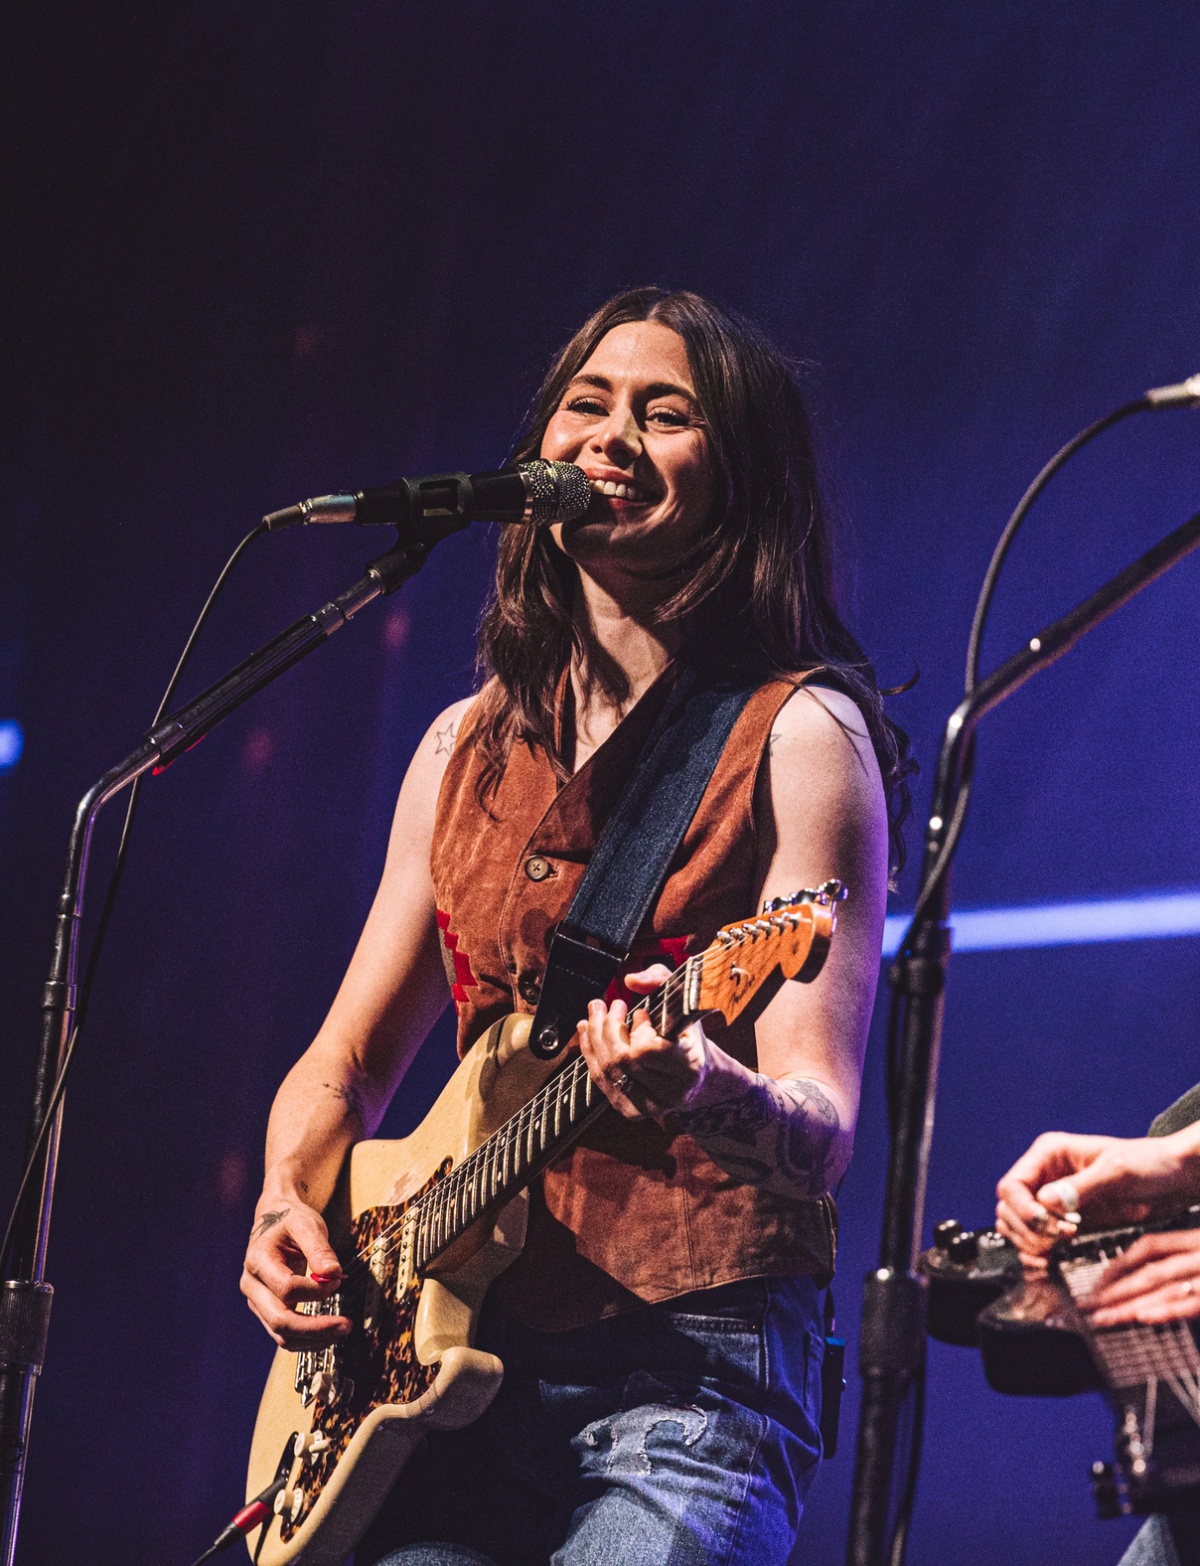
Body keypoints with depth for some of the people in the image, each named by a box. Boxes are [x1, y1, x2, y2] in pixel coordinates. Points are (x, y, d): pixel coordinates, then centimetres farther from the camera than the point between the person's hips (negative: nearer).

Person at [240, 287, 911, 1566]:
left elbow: (822, 1130, -11)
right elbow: (347, 1059, 20)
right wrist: (287, 1204, 0)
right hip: (463, 1367, 5)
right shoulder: (467, 745, 14)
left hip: (695, 1374, -4)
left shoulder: (798, 734, -4)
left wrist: (707, 1095, -33)